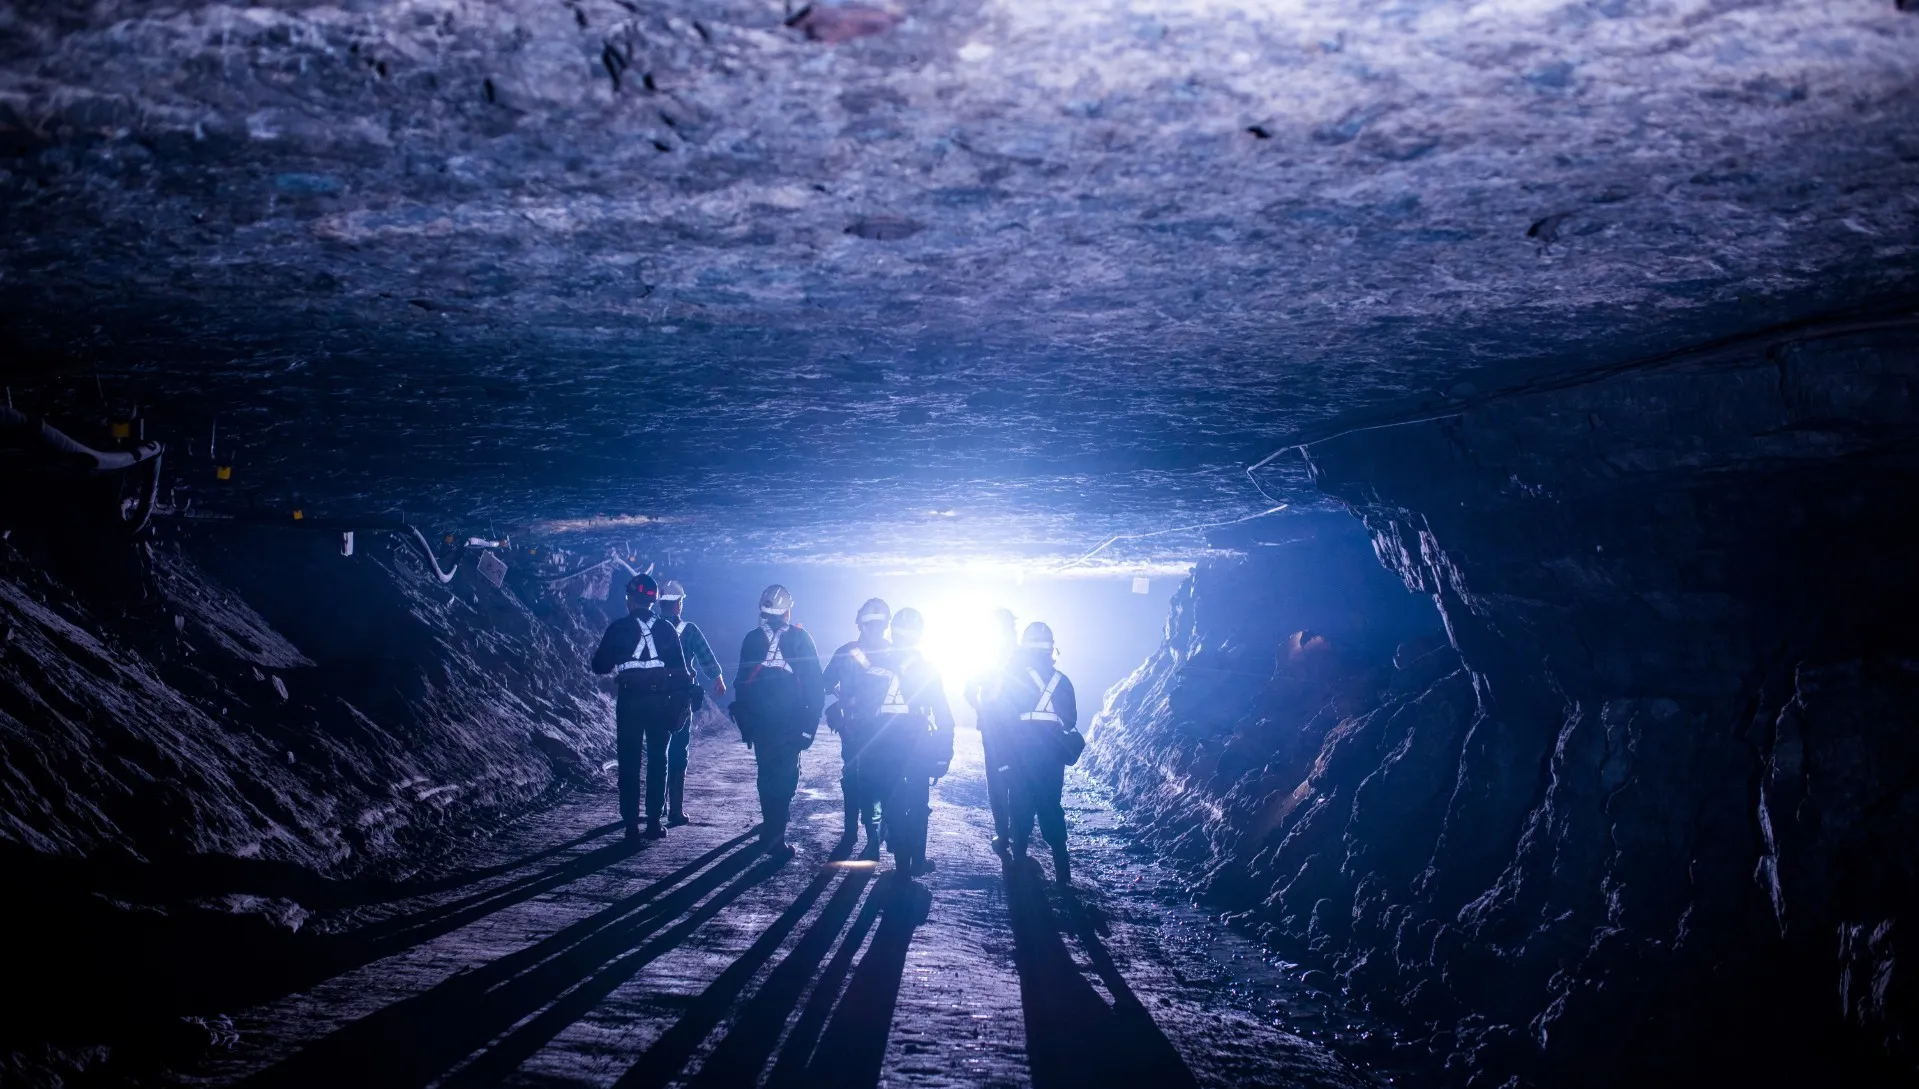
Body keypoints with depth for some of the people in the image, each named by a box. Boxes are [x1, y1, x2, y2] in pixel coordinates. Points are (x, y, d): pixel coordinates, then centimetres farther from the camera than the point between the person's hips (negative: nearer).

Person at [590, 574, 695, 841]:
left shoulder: (618, 628, -5)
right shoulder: (667, 630, 1)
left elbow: (600, 666, -1)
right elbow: (681, 669, 0)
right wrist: (684, 701, 7)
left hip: (629, 701, -1)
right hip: (660, 701, 1)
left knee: (629, 762, 6)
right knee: (657, 761, 8)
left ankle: (631, 824, 4)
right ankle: (654, 823, 6)